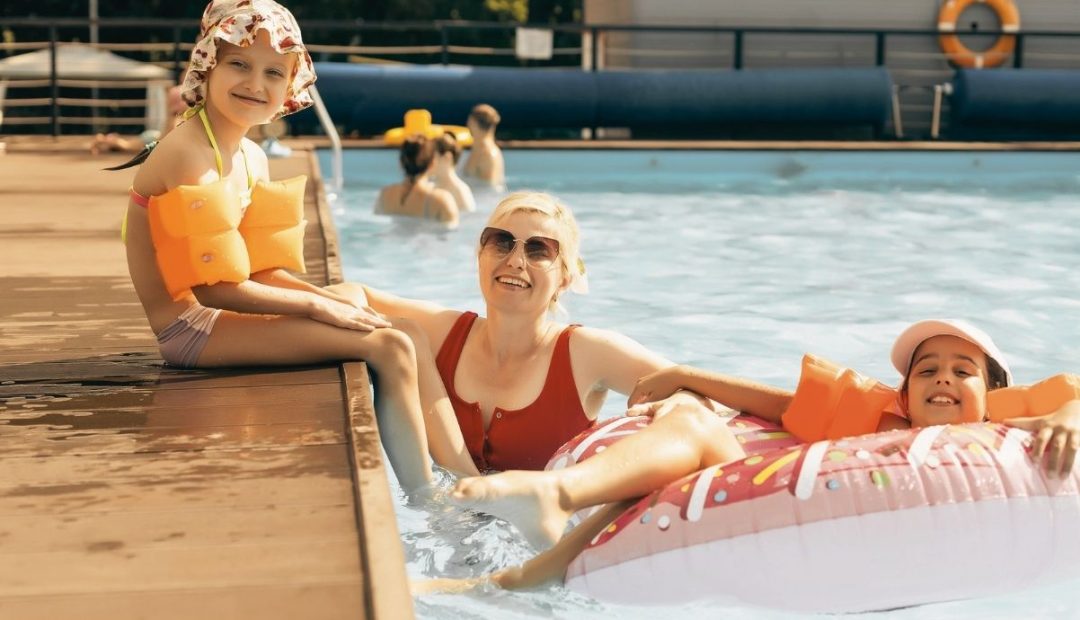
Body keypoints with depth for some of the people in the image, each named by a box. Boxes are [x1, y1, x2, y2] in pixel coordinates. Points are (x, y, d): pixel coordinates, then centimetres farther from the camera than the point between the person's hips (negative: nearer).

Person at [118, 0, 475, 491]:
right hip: (190, 327, -9)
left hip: (216, 316, 9)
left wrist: (335, 299, -4)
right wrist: (317, 305, -14)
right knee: (389, 347, -16)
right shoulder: (191, 155, -18)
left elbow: (263, 271, 10)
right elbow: (214, 288, -21)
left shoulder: (251, 158, 11)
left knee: (406, 336, 7)